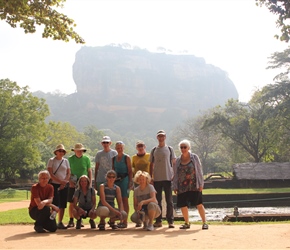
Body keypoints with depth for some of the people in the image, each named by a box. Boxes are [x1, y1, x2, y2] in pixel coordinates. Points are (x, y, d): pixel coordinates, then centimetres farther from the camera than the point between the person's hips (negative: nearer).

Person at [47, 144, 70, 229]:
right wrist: (60, 181, -14)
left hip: (64, 185, 4)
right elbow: (50, 174, -7)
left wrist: (64, 182, -8)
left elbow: (69, 173, 8)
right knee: (55, 204, -10)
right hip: (55, 184, -4)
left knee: (63, 205, 4)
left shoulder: (66, 161, 13)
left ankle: (60, 222, 12)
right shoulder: (51, 160, 1)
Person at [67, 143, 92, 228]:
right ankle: (71, 220, 8)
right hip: (73, 183, 0)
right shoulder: (70, 159, 4)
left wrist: (90, 183, 3)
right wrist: (70, 181, -6)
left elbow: (89, 171, 9)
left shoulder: (86, 159, 6)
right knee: (72, 203, -1)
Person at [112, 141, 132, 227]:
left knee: (125, 200, -5)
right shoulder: (114, 158, 13)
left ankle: (125, 221, -3)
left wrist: (130, 182, -10)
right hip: (116, 180, 5)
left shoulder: (126, 157, -1)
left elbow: (130, 171, -4)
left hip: (124, 179, -5)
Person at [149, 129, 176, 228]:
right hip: (157, 178, 2)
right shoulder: (154, 150, 10)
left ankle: (170, 221, 3)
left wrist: (174, 176, -5)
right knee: (158, 200, 6)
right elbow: (151, 165, 12)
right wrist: (150, 177, 4)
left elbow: (174, 163, 5)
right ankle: (158, 221, 12)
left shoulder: (169, 149, 5)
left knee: (169, 200, -1)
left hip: (168, 178, -2)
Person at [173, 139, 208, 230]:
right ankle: (187, 223, 20)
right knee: (183, 205, 4)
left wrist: (201, 184, -5)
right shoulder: (178, 160, 8)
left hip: (194, 185, -3)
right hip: (182, 187, 3)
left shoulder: (194, 157, 1)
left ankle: (204, 222, 5)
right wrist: (175, 187, 7)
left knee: (199, 204, -4)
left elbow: (199, 171, 0)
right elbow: (175, 174, 11)